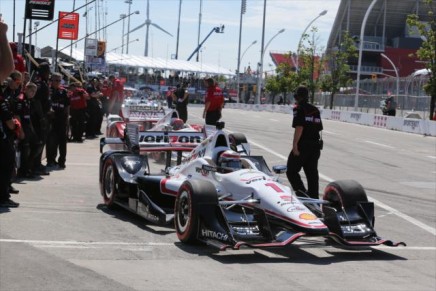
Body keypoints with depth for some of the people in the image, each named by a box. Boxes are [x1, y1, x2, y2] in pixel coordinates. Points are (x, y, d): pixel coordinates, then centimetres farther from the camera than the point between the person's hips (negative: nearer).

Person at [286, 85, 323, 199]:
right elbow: (319, 128, 13)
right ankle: (314, 198, 9)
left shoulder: (299, 109, -7)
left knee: (291, 171, 2)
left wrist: (295, 145, -18)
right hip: (315, 145, 7)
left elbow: (299, 127, -17)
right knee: (312, 173, 11)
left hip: (302, 145, -7)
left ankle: (302, 194, -14)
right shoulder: (315, 110, 15)